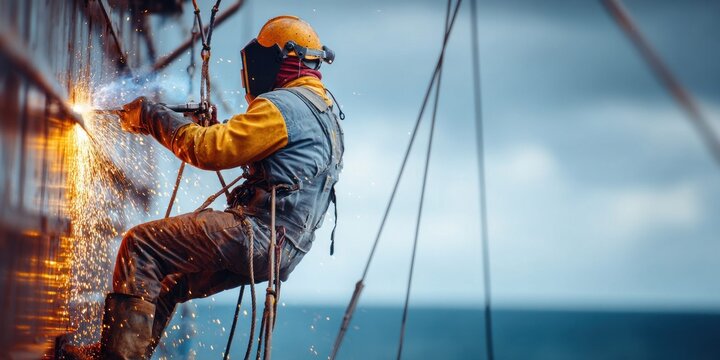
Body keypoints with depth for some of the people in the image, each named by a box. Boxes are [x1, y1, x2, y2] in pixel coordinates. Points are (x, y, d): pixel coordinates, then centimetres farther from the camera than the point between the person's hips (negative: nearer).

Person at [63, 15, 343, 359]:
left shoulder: (281, 106, -12)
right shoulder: (325, 112, 20)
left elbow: (208, 149, -15)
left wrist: (152, 115, -2)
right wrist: (218, 129, 21)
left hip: (256, 234, -11)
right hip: (283, 249, 11)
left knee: (141, 244, -9)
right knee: (166, 278, 20)